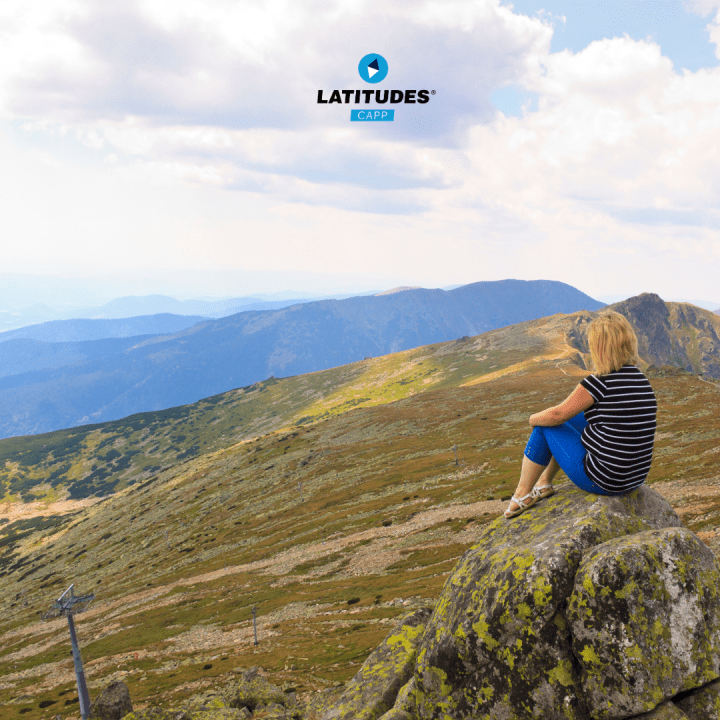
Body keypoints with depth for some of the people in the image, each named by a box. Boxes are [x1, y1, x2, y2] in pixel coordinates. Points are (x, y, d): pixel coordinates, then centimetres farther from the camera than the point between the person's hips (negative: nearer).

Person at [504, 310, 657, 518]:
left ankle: (521, 496, 22)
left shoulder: (599, 383, -20)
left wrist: (533, 418, 12)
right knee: (573, 417, 24)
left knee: (544, 426, 9)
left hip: (602, 481, -8)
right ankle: (544, 482, 38)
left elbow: (557, 415, -10)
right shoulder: (642, 380, 3)